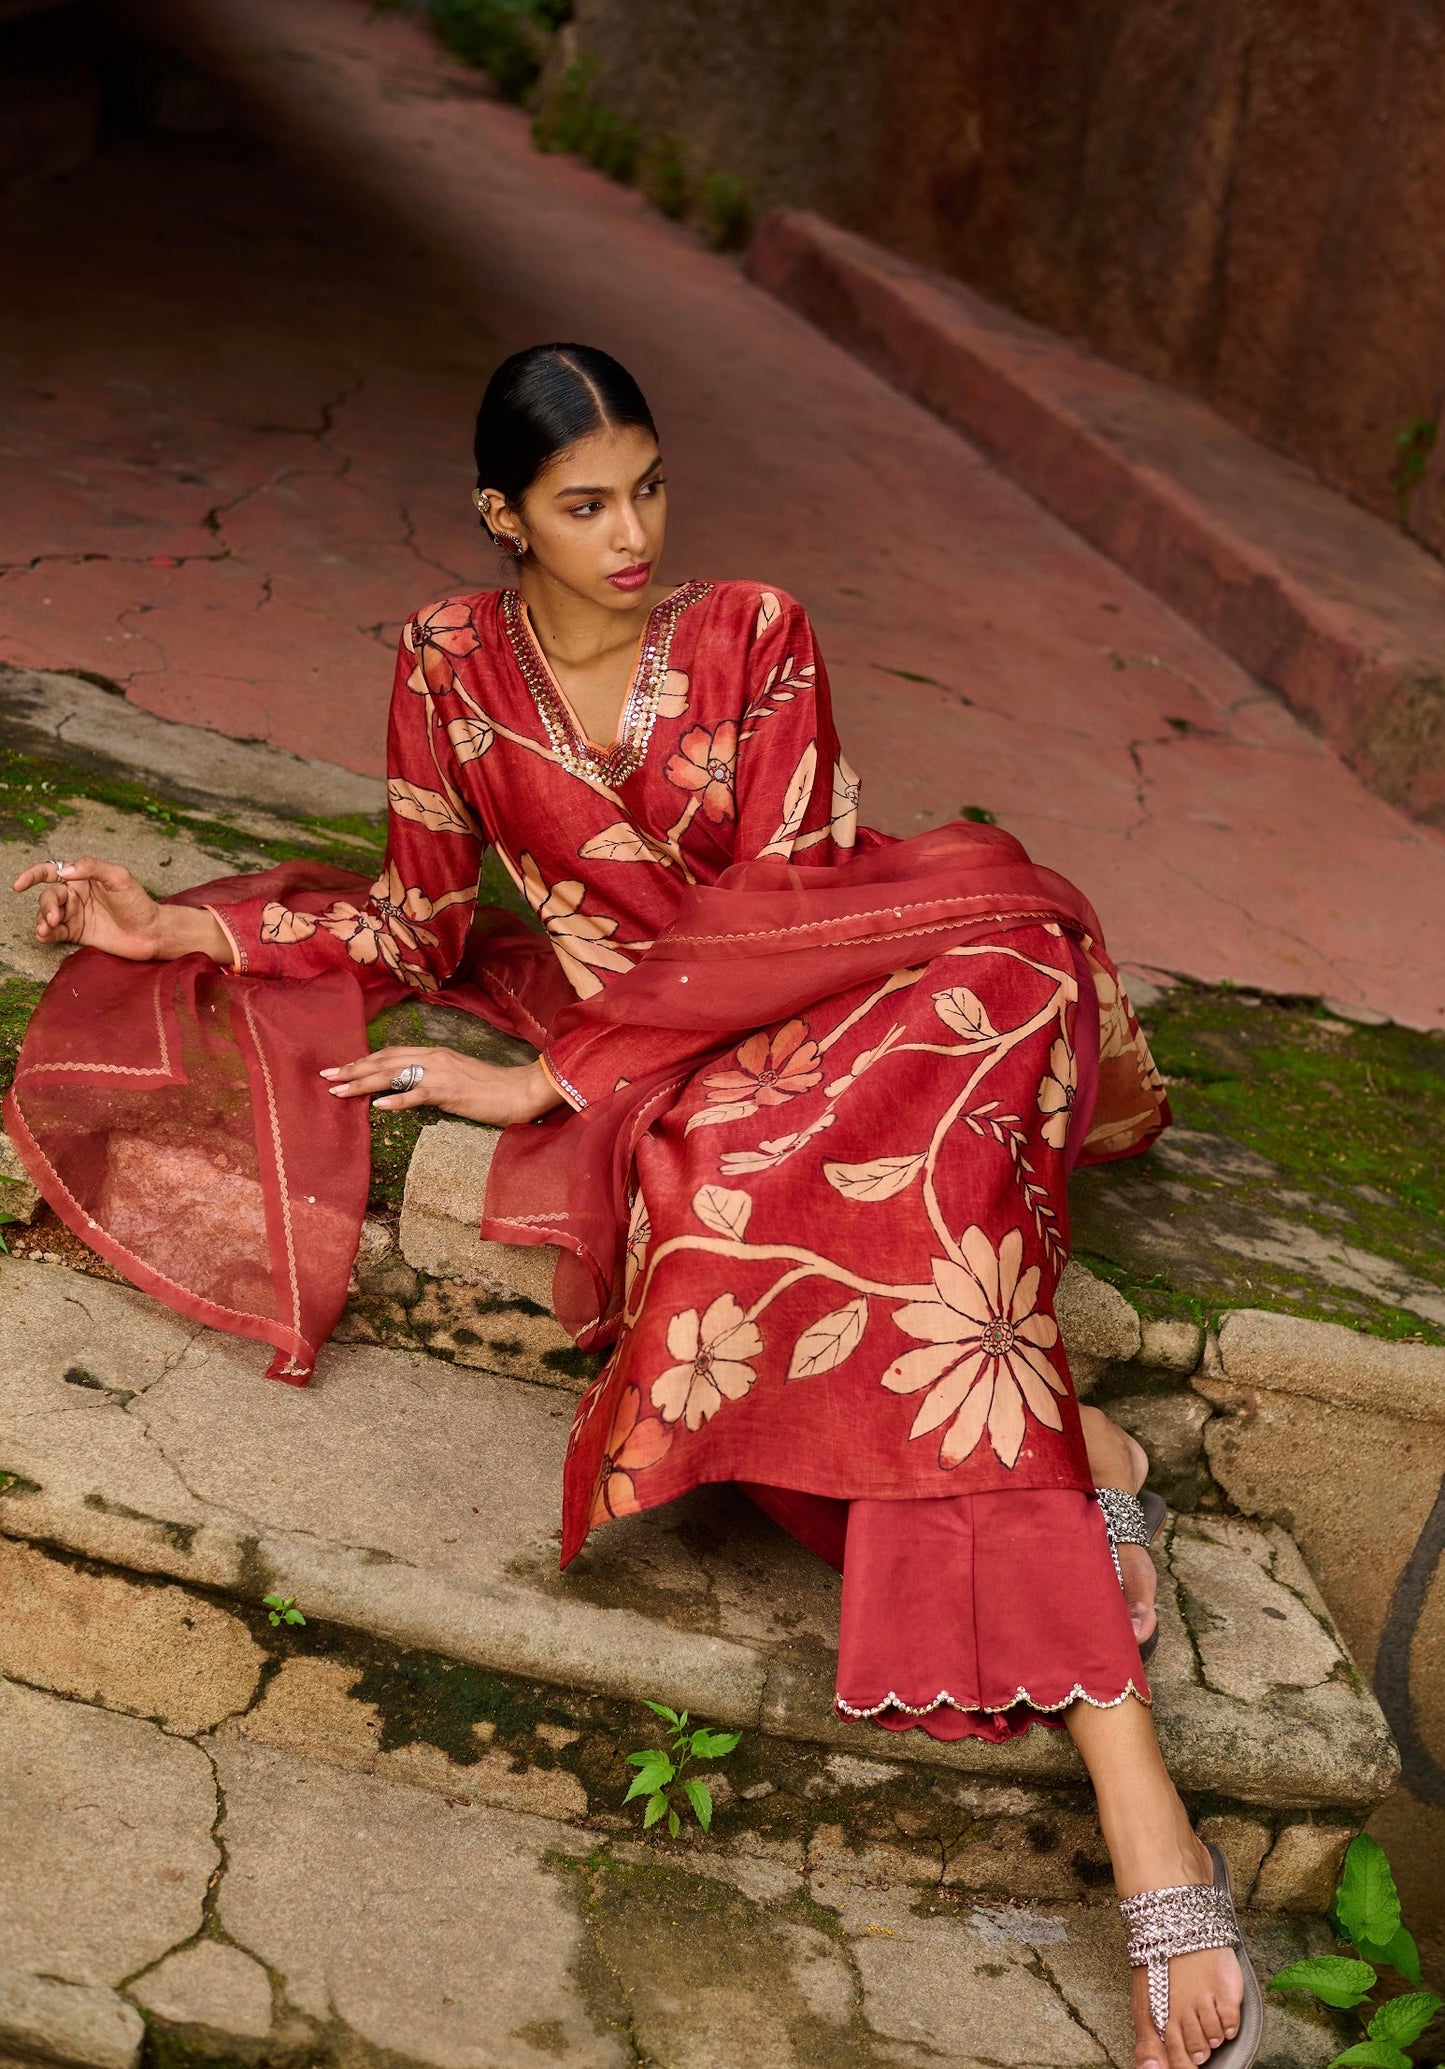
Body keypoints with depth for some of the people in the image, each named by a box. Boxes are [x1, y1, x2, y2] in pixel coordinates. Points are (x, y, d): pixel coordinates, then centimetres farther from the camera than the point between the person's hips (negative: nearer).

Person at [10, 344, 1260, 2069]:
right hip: (638, 1066, 0)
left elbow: (792, 912, -4)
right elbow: (423, 929, 14)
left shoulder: (753, 636, 3)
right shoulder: (449, 667, 8)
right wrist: (175, 927, 3)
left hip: (816, 1016, 0)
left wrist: (548, 1083, -10)